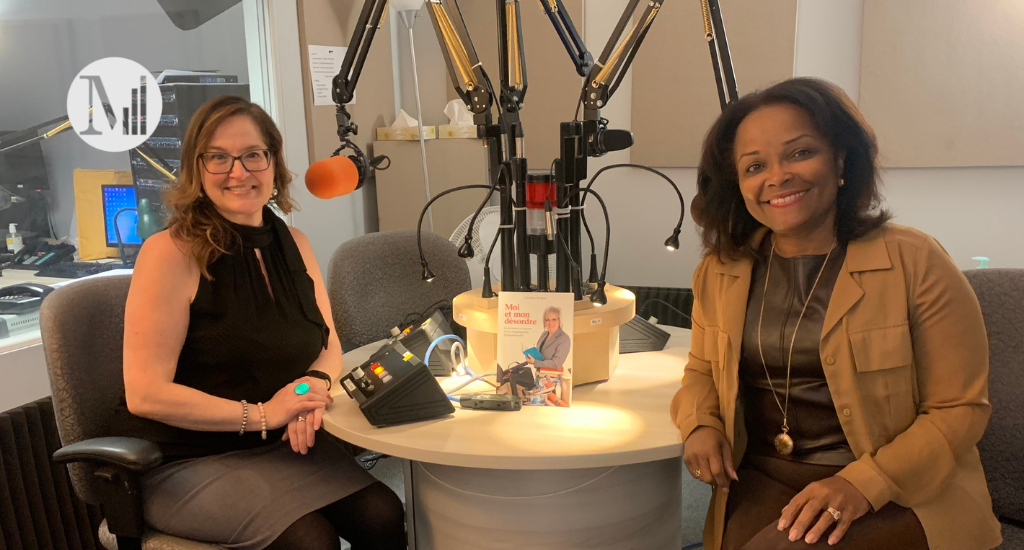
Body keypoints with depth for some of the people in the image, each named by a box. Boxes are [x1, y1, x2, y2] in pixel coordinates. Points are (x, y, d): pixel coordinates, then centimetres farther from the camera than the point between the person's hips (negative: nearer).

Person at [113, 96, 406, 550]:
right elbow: (146, 394, -16)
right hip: (190, 462, -5)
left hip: (283, 445, 5)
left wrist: (315, 385, -10)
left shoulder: (292, 244, 6)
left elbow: (328, 346, 13)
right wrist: (261, 414, -19)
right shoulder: (170, 253, -13)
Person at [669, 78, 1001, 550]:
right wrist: (700, 425, -2)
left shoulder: (915, 262, -7)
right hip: (761, 483, 3)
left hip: (901, 495, -3)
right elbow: (703, 370, 20)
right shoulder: (719, 271, 4)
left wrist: (864, 484, -19)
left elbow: (960, 408, -6)